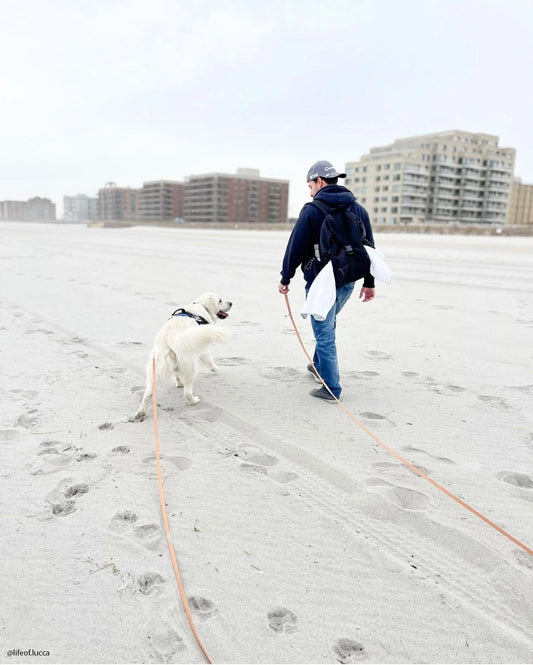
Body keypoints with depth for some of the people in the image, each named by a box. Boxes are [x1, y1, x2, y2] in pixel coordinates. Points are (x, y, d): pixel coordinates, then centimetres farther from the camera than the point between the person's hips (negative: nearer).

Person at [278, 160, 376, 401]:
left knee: (324, 334, 1)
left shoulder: (312, 210, -10)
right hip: (348, 282, 7)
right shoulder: (358, 209, 9)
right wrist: (369, 282, 18)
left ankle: (331, 388, 5)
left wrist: (285, 278, 0)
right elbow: (368, 247, 12)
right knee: (327, 325, 27)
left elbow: (296, 247, -10)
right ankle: (319, 367, 42)